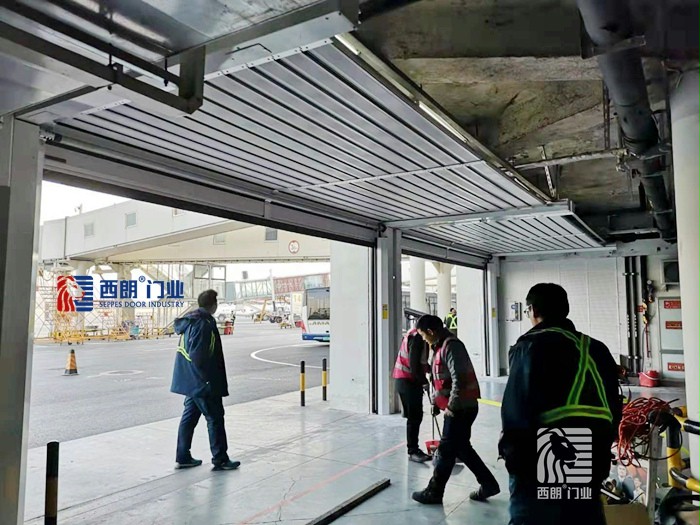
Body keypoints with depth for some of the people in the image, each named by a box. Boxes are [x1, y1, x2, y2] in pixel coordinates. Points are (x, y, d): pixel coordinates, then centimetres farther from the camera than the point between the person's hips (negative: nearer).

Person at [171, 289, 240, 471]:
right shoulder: (205, 324, -20)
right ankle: (220, 459, 10)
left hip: (189, 382, 10)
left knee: (189, 417, 17)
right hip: (202, 382, -10)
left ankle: (183, 457, 25)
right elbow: (199, 357, -25)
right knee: (215, 418, 1)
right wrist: (209, 381, -20)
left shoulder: (189, 321, 9)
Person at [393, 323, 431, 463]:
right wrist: (424, 381, -11)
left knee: (416, 416, 12)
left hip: (412, 381, 10)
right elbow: (414, 364, -21)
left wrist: (429, 370, 3)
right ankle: (412, 451, 3)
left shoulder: (418, 336, 13)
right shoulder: (416, 337, -17)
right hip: (407, 381, -10)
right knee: (414, 417, -5)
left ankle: (414, 449, 20)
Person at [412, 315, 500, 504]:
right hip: (458, 407, 10)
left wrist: (451, 407, -19)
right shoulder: (441, 346, 12)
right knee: (461, 448, 17)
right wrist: (437, 401, 13)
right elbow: (441, 379, 19)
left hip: (461, 408, -10)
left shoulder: (451, 346, -20)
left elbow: (459, 379, -26)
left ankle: (434, 492, 15)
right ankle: (488, 484, 28)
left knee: (446, 449, 2)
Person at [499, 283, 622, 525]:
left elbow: (517, 410, -15)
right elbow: (614, 409, 15)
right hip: (590, 466, 7)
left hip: (540, 466, -6)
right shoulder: (597, 349, 11)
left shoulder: (531, 345, -10)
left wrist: (511, 452, -4)